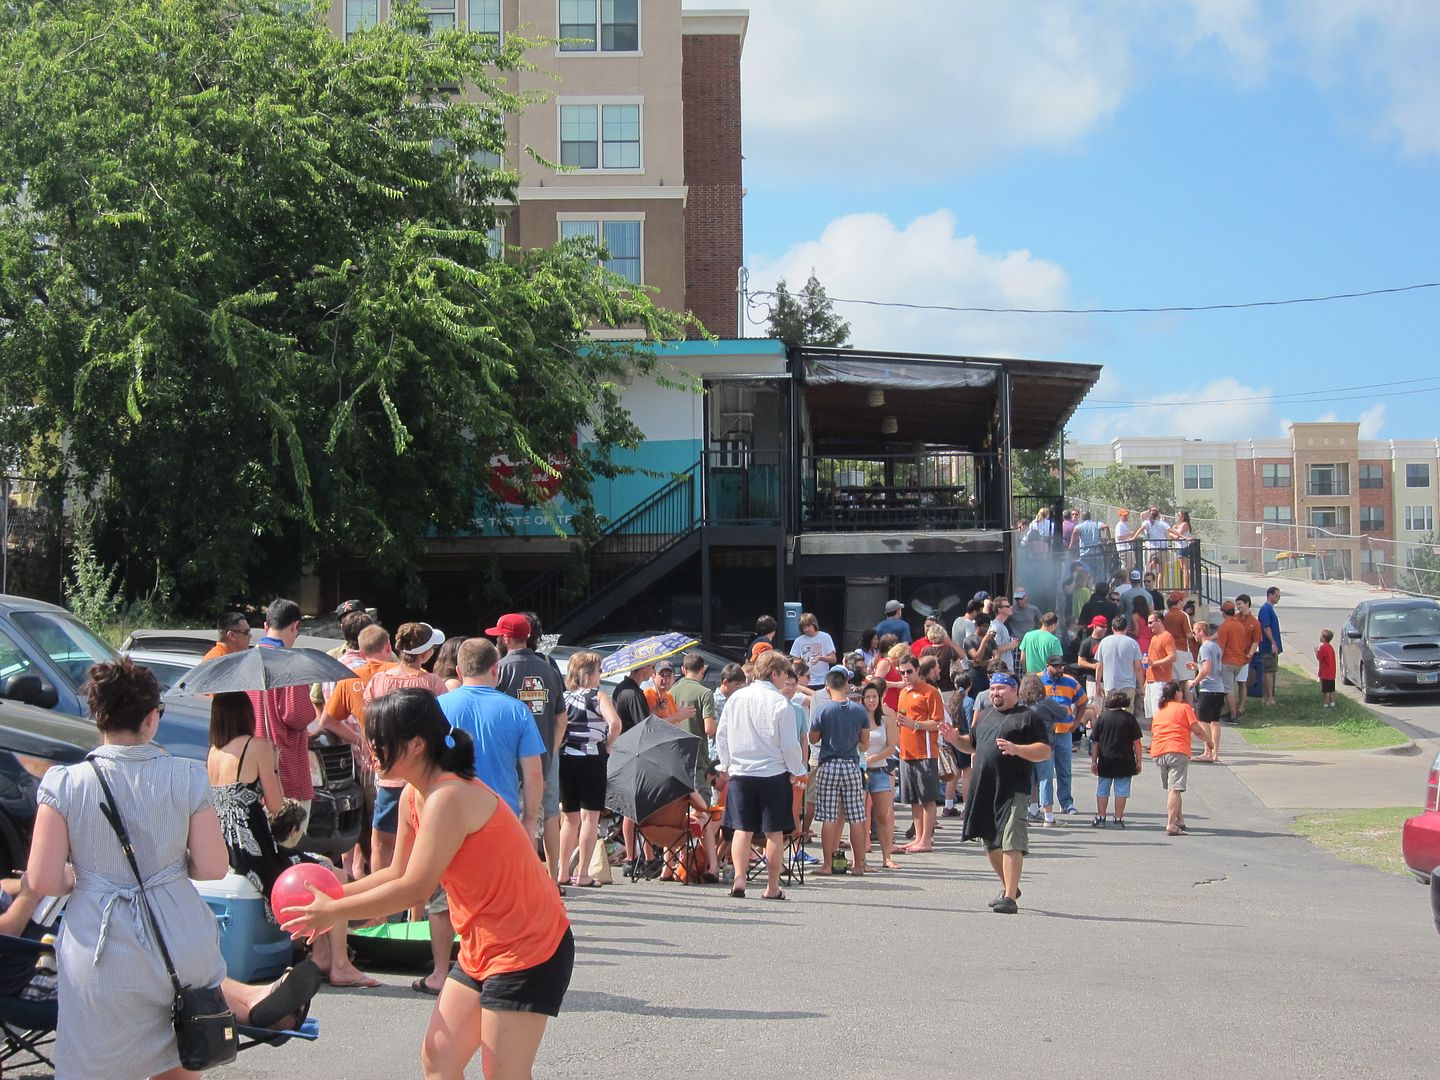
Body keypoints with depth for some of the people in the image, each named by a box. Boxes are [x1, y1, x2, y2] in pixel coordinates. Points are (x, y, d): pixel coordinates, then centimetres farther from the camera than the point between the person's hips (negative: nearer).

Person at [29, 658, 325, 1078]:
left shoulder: (64, 784, -10)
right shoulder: (187, 777, -6)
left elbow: (42, 882, -10)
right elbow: (213, 867, -4)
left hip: (100, 949, -2)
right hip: (180, 944, 2)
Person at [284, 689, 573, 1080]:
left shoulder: (449, 797, -25)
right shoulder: (414, 796, 5)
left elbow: (414, 889, -24)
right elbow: (399, 872, 15)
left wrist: (333, 911, -14)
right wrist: (334, 894, 4)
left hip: (527, 948, -10)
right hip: (480, 947, 10)